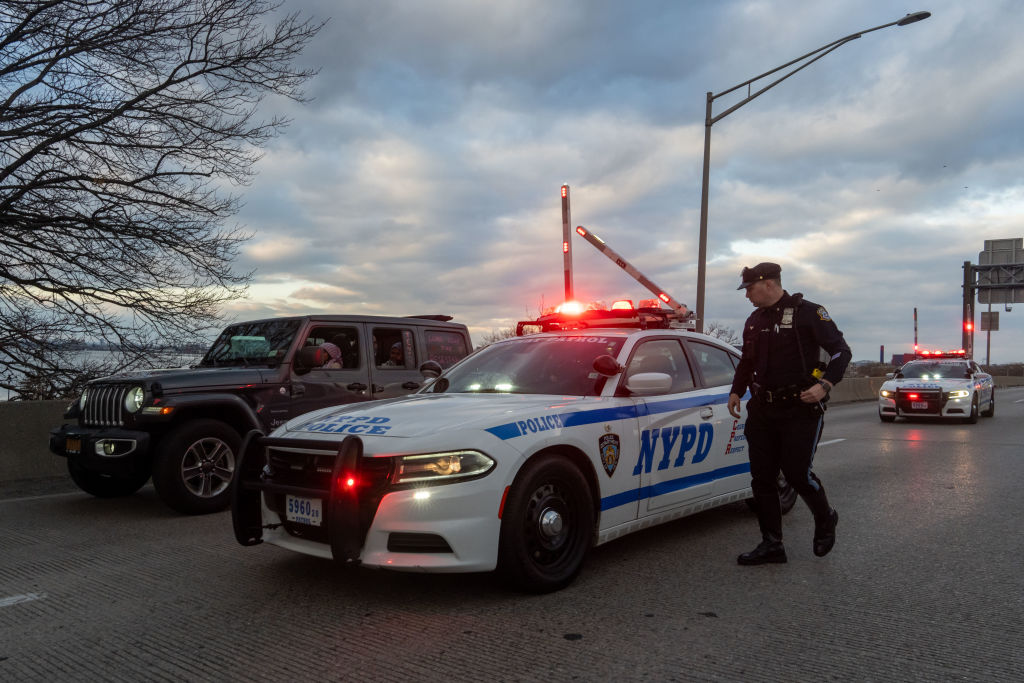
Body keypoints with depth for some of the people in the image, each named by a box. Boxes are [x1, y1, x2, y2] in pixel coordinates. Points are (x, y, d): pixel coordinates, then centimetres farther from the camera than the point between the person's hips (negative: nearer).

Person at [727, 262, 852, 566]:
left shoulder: (808, 313, -7)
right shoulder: (754, 321, 14)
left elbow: (841, 351, -8)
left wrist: (825, 385, -21)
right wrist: (736, 391, 12)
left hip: (800, 410, -7)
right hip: (762, 410, 7)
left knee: (797, 472, -7)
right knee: (762, 478, 4)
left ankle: (825, 519, 24)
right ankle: (772, 545, 13)